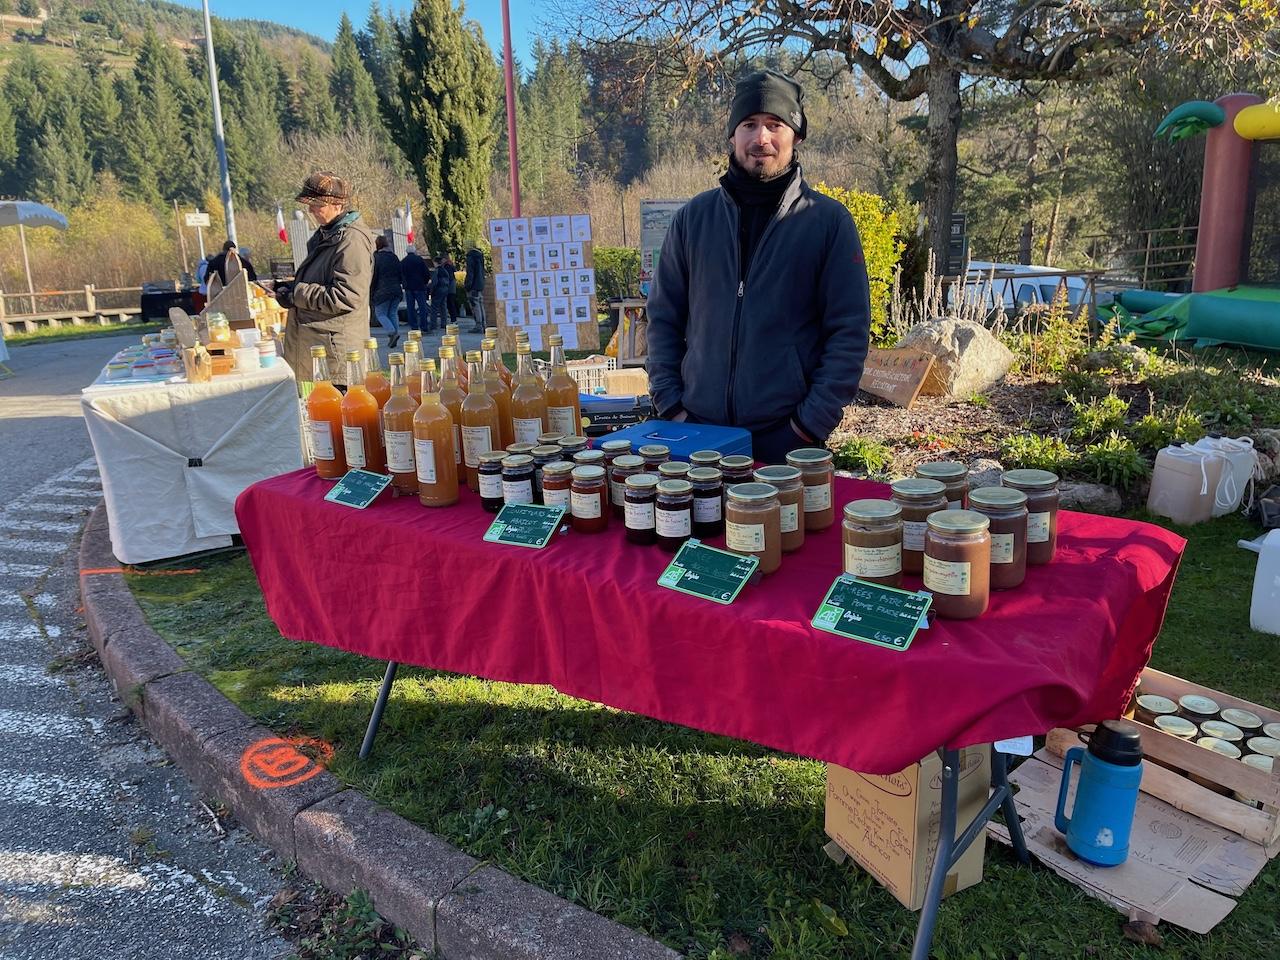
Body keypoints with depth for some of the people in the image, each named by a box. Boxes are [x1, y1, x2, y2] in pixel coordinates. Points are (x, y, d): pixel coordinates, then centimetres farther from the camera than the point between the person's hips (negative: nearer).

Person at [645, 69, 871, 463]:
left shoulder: (828, 221, -1)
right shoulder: (694, 216, 7)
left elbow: (849, 332, -3)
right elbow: (664, 317, 9)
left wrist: (812, 422, -10)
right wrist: (669, 404, 0)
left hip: (787, 436, -2)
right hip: (698, 432, 3)